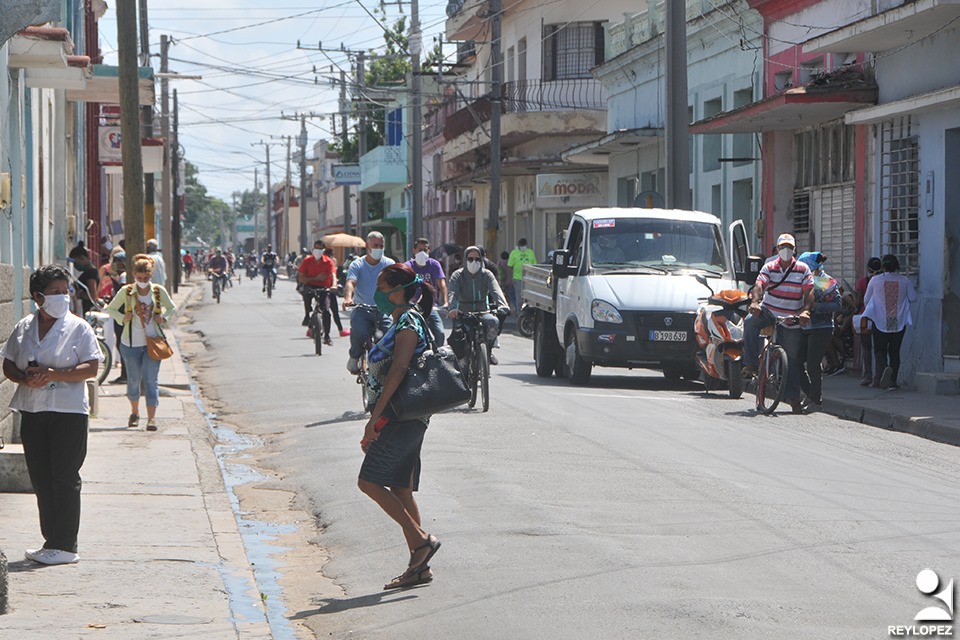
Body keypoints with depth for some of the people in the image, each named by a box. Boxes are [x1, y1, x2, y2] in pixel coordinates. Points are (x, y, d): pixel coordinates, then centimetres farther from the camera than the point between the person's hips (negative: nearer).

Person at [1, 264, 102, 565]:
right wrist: (25, 378, -10)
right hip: (33, 412, 5)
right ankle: (51, 541, 14)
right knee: (40, 478, 7)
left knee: (64, 478, -5)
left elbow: (91, 368, -10)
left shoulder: (78, 328, -2)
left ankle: (65, 545, -2)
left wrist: (52, 374, -20)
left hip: (68, 412, -5)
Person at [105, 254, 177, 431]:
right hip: (131, 343, 0)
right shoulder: (126, 292, -3)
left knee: (151, 380, -7)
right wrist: (122, 318, -11)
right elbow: (111, 309, 8)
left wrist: (164, 318, -4)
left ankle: (152, 417, -8)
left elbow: (171, 307, 16)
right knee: (133, 379, 10)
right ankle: (134, 413, 30)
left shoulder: (158, 291, 0)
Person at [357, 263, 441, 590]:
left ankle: (421, 540, -8)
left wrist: (375, 417, -25)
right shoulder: (400, 323, 19)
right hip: (402, 419, 10)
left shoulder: (408, 322, -12)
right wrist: (377, 423, 22)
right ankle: (419, 566, 8)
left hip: (402, 416, -10)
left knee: (369, 482, -10)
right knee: (400, 489, 8)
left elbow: (398, 370, -21)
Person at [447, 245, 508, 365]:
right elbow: (452, 293, -18)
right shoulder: (458, 275, 0)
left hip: (483, 312, 1)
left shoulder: (487, 274, 2)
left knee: (493, 322, -33)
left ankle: (488, 350, -6)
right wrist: (452, 308, -41)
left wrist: (502, 305, -38)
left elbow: (495, 291, -16)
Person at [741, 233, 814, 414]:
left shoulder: (803, 269, 0)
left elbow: (809, 293, -7)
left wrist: (805, 311, -25)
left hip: (791, 320, 0)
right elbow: (759, 285, -14)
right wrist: (755, 302, -36)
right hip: (769, 311, 0)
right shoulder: (769, 267, 1)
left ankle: (792, 397, 13)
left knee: (792, 358, 4)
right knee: (750, 321, -32)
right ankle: (751, 363, -28)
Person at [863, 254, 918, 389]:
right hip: (899, 322, 2)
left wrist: (869, 311, 27)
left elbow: (866, 300, 6)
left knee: (880, 350, 3)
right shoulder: (904, 281, -1)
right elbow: (913, 298, 4)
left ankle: (883, 368, -27)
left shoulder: (875, 280, -3)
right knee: (894, 351, 10)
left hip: (880, 322, -2)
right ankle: (893, 381, 6)